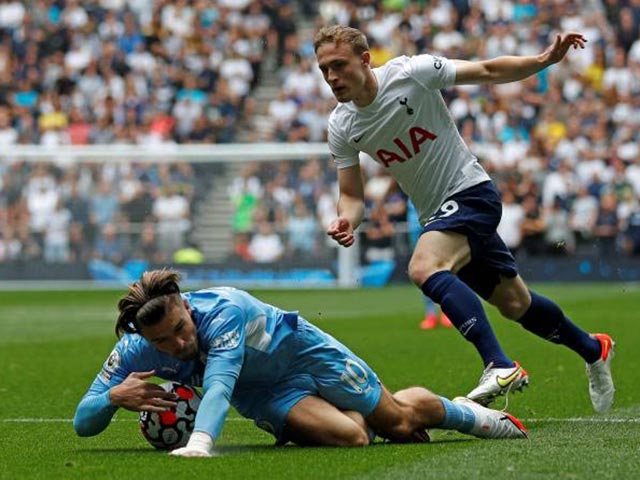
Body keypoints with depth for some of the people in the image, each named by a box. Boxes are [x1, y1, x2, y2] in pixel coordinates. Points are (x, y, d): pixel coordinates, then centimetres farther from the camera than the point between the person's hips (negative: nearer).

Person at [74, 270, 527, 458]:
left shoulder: (222, 310, -38)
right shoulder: (135, 350, -24)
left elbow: (218, 383, -52)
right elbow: (83, 421, -21)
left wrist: (200, 442, -69)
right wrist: (115, 395, -44)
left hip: (301, 350, -3)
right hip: (263, 396, 3)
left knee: (398, 419, 8)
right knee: (350, 436, -20)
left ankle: (460, 410, 43)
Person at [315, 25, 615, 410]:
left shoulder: (412, 73, -18)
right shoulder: (341, 126, -3)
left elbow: (488, 71, -9)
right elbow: (352, 195, 4)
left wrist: (545, 60, -22)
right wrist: (346, 221, -19)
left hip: (470, 191, -6)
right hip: (437, 214, 6)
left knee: (424, 268, -32)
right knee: (515, 304, 12)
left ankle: (500, 367, -37)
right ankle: (593, 350, 36)